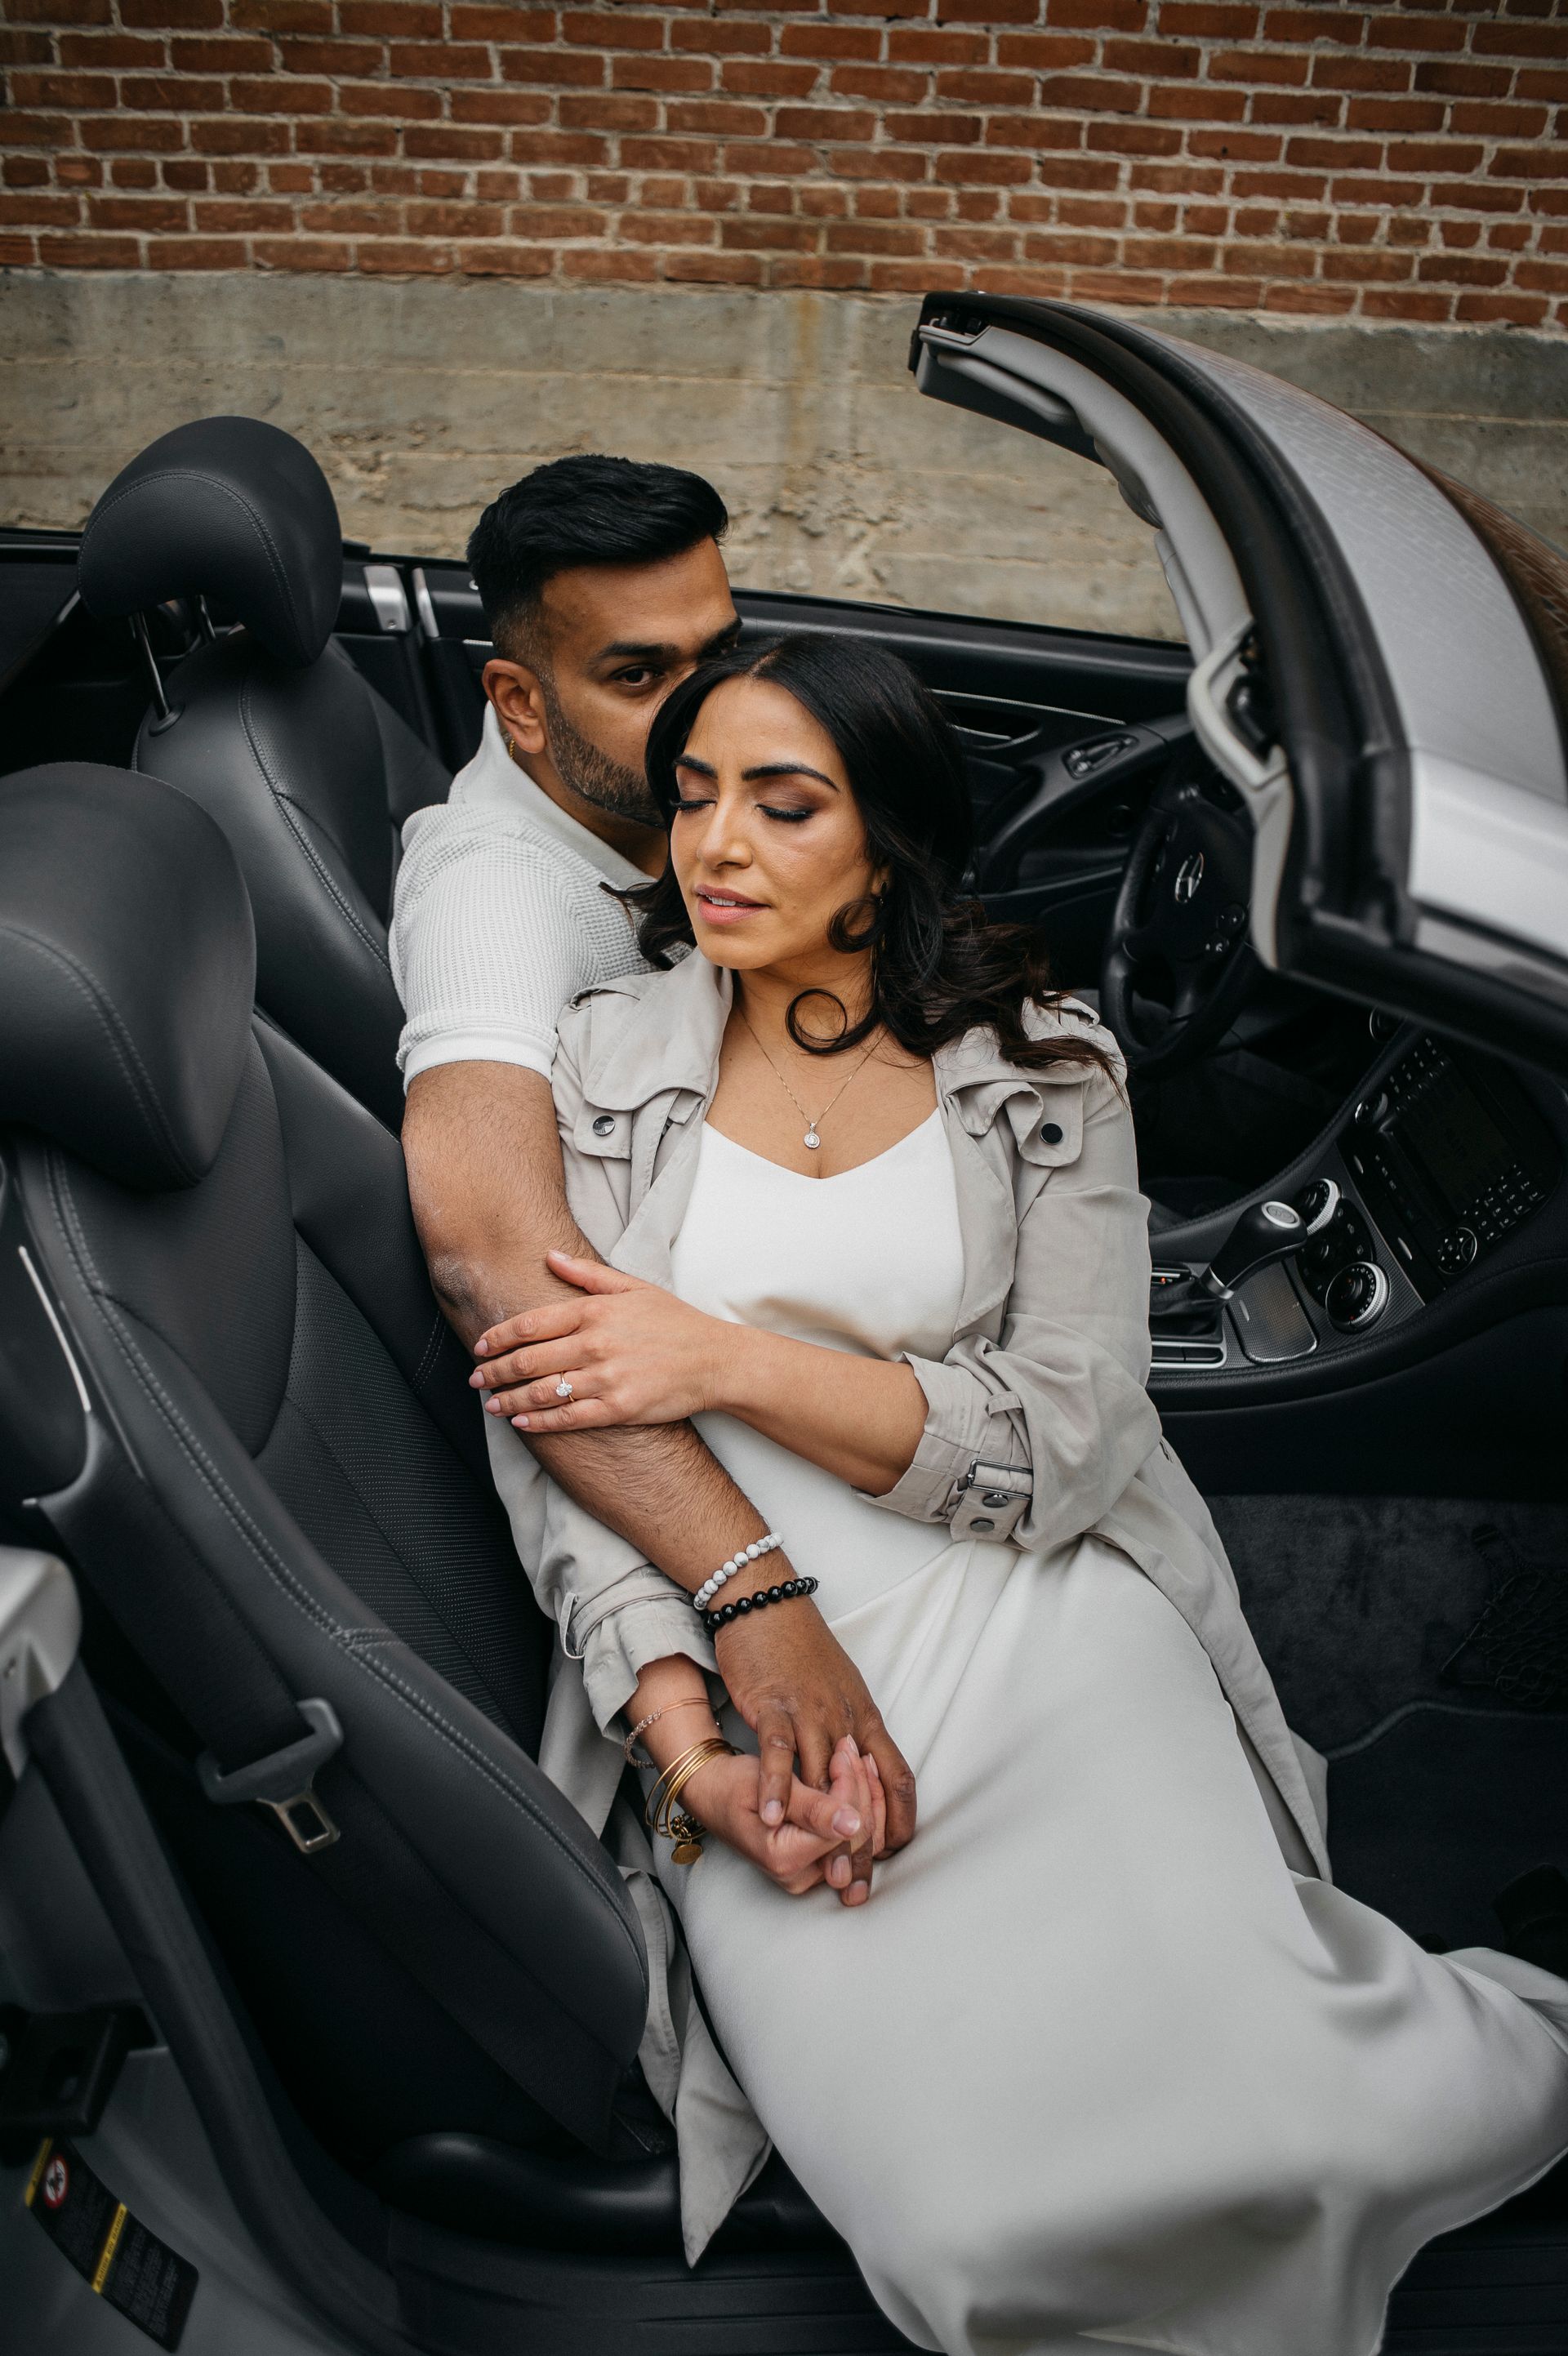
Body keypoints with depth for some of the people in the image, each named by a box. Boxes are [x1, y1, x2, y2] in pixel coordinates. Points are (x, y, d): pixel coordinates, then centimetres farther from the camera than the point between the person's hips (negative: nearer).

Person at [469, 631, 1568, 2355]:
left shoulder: (1043, 1068, 3)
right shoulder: (604, 1064, 6)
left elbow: (1066, 1447, -6)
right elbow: (561, 1436, -1)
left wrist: (728, 1357, -15)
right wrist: (691, 1747, -15)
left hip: (1034, 1618, 0)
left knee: (1268, 2131, -20)